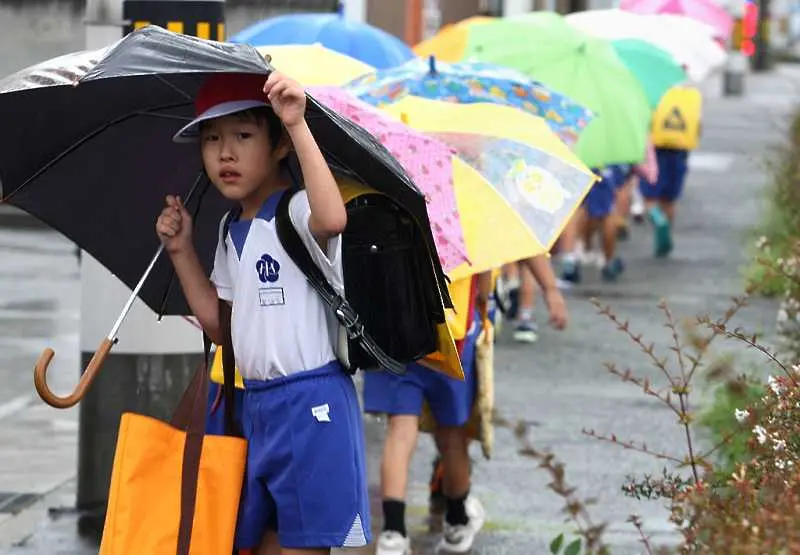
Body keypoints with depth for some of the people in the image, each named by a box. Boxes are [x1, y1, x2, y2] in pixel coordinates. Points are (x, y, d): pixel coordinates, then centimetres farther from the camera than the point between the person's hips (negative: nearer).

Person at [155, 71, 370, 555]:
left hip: (311, 405, -8)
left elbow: (332, 219, -38)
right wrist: (182, 251, 12)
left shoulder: (297, 212, -12)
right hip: (256, 404, 8)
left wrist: (298, 127, -40)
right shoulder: (231, 231, 14)